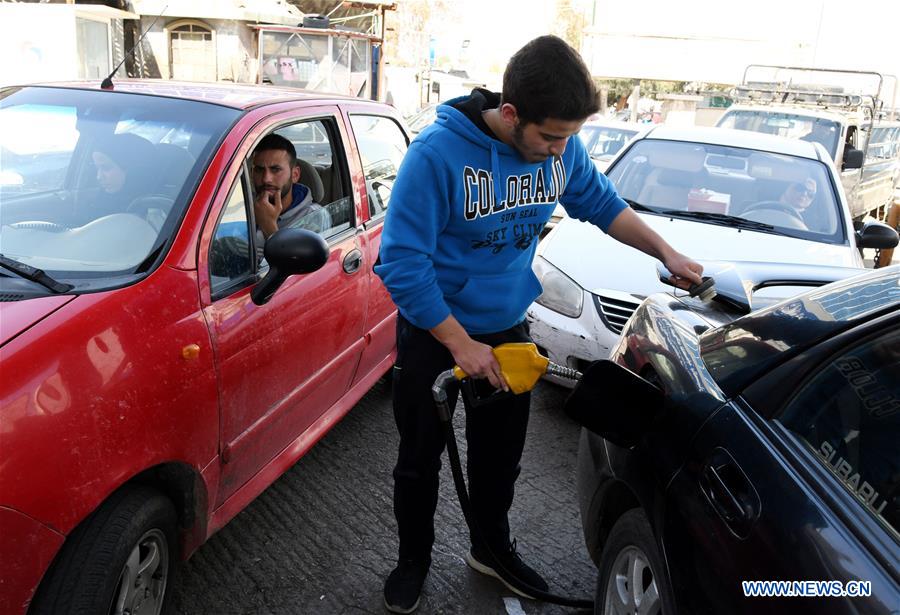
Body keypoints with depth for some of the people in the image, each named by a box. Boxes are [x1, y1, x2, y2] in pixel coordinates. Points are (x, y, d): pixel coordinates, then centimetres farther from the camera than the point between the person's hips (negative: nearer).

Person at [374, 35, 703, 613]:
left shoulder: (564, 149, -11)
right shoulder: (439, 152, -28)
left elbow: (602, 203, 10)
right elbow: (401, 262, -26)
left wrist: (666, 253, 2)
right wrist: (461, 344, -23)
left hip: (508, 328, 4)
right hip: (434, 332, -4)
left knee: (501, 455, 20)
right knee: (421, 459, 14)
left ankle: (492, 547, 46)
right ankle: (414, 560, 39)